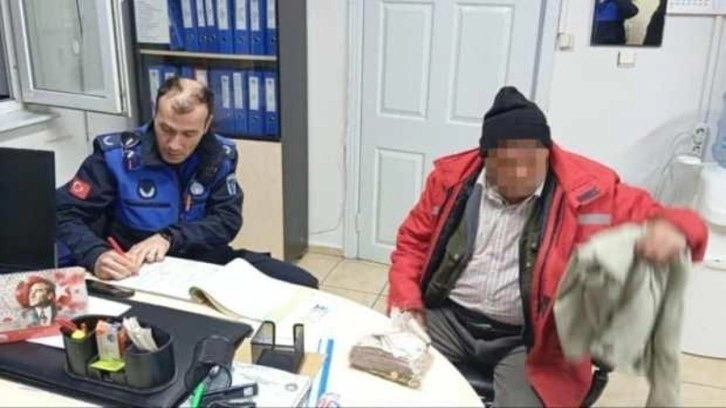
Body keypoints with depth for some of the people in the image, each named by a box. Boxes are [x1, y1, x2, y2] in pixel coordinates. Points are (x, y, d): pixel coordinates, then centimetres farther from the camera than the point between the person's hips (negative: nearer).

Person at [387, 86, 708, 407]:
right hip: (447, 319, 2)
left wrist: (672, 230, -28)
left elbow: (655, 218, -2)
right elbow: (414, 242, 12)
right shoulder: (453, 176, 0)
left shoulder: (588, 189, -9)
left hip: (529, 342, -2)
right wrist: (407, 302, -2)